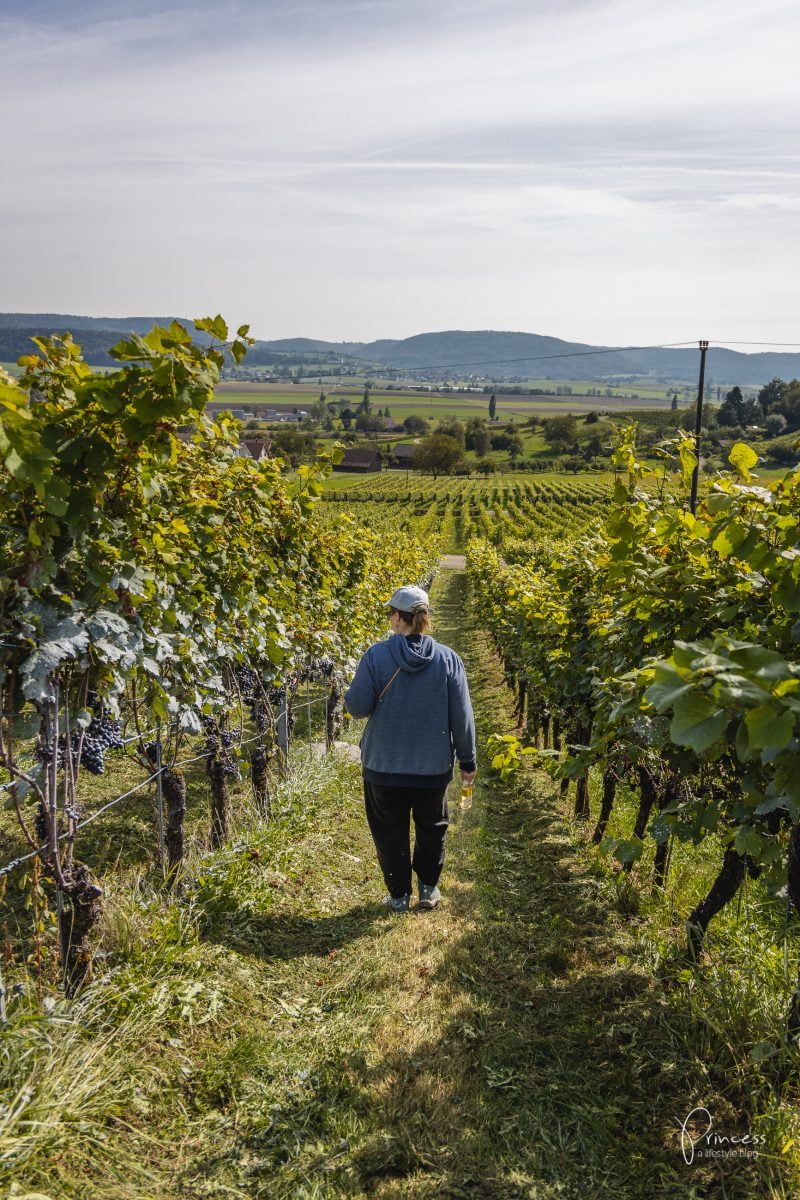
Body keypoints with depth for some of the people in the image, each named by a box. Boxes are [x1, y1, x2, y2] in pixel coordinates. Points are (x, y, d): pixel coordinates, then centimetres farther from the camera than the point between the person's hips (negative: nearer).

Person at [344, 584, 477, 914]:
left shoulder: (376, 655, -14)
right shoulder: (448, 658, -7)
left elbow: (357, 707, -11)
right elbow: (462, 716, -5)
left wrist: (350, 692, 12)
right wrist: (467, 760, 6)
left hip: (384, 766, -2)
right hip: (433, 766, 2)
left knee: (391, 833, 16)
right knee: (431, 828, 22)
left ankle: (399, 895, 24)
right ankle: (428, 889, 31)